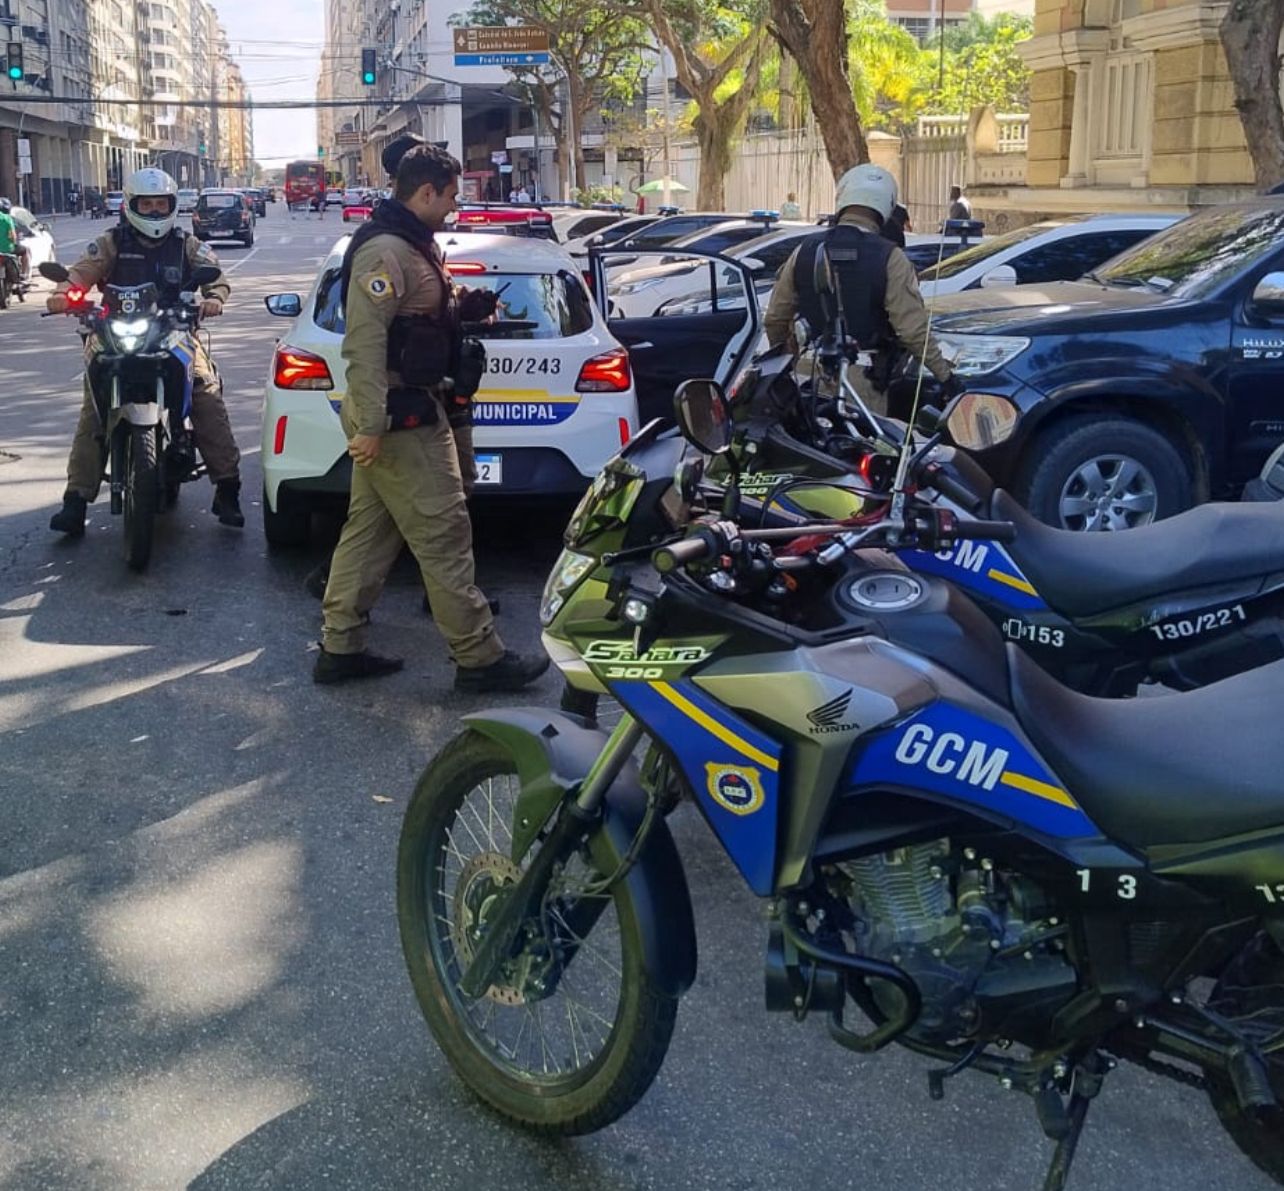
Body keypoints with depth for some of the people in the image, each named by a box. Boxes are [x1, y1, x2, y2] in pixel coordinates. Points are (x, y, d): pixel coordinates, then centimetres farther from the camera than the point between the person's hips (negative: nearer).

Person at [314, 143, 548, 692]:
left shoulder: (411, 244, 15)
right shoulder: (385, 250, -18)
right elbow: (364, 342, -25)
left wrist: (461, 306, 13)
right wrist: (370, 426, -27)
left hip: (397, 413, 11)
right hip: (401, 418, -11)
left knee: (368, 530, 13)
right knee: (443, 536, -5)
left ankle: (340, 647, 19)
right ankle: (479, 657, 1)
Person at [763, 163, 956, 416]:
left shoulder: (805, 251, 2)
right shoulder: (889, 258, -10)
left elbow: (775, 318, 8)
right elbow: (913, 330, -13)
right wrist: (944, 374, -4)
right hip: (863, 379, -4)